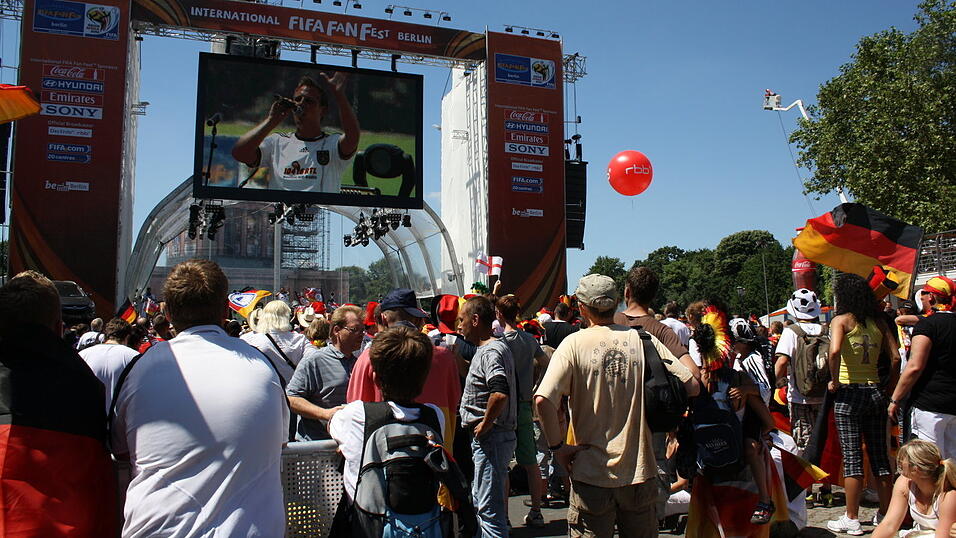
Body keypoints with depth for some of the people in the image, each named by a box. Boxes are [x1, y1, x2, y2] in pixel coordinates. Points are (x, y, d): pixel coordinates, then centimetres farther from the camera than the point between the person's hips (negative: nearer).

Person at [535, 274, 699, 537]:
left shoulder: (574, 343, -10)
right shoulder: (643, 340, -3)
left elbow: (543, 400, -22)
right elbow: (692, 386, -2)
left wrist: (557, 447, -9)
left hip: (591, 473, -2)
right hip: (640, 471, 3)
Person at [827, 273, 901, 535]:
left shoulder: (841, 320, -7)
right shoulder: (878, 321, 8)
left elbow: (835, 351, -24)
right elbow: (896, 357, 5)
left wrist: (834, 380, -12)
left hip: (849, 393, -5)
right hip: (875, 392, 5)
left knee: (852, 457, 0)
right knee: (879, 455, 13)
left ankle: (852, 520, 6)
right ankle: (886, 515, 23)